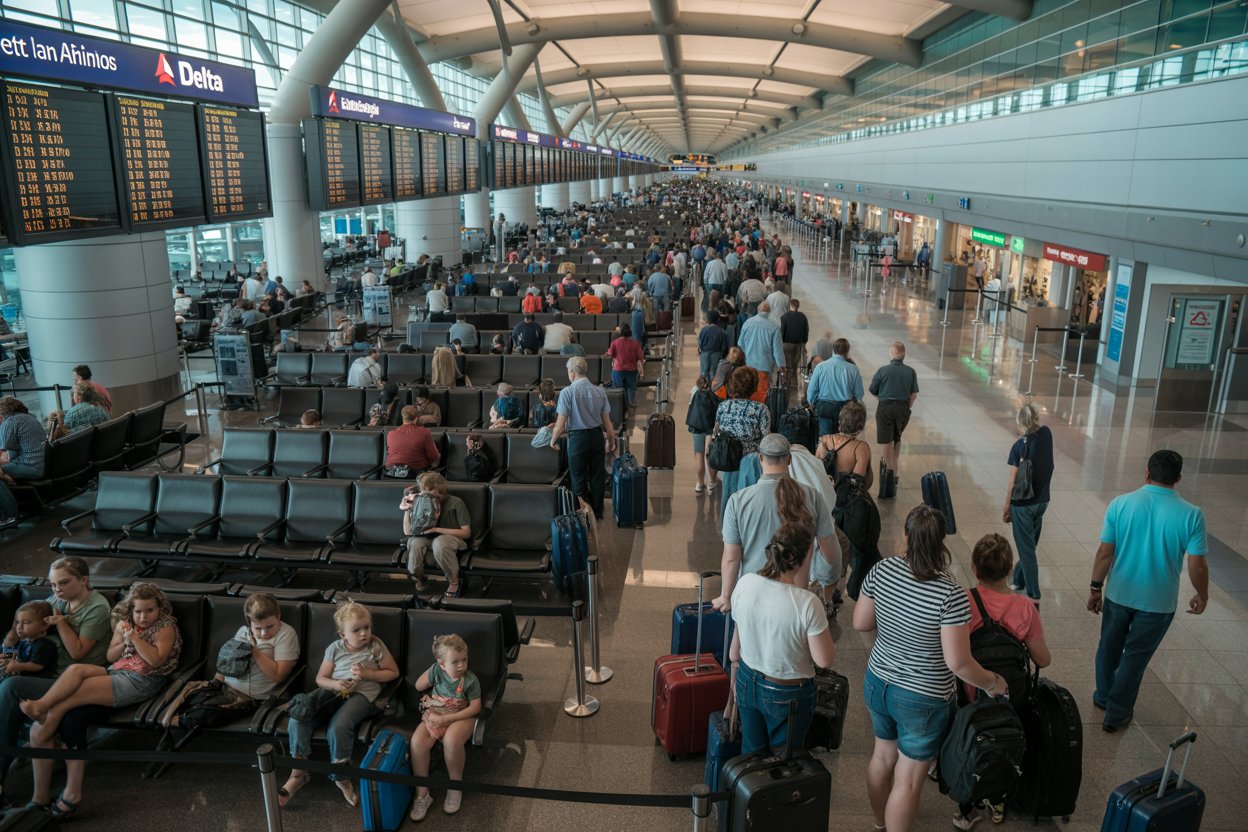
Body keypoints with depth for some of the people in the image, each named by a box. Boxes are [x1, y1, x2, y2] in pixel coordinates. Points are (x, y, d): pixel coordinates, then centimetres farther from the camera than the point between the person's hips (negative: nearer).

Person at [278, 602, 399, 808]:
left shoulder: (376, 646, 2)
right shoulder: (335, 648, 8)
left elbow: (393, 672, 7)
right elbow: (320, 678, 11)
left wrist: (367, 674, -7)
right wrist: (335, 684, -12)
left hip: (361, 694, -3)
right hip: (333, 691, 4)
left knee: (338, 726, -34)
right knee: (298, 716, -22)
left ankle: (341, 777, -10)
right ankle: (298, 773, -7)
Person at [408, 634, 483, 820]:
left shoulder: (470, 680, -16)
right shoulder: (436, 670, -7)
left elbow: (475, 707, -16)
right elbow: (418, 687, 6)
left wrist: (445, 718, -22)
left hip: (460, 717, -3)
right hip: (434, 715, 4)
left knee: (451, 740, -39)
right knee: (417, 741, -28)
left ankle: (455, 787, -12)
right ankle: (422, 794, -13)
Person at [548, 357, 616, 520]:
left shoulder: (567, 392, -12)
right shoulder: (600, 391, -1)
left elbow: (561, 422, -12)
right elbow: (607, 421, 1)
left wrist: (553, 440, 3)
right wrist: (611, 441, 14)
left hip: (577, 437, -4)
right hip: (597, 436, 4)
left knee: (579, 478, 10)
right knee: (597, 476, 15)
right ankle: (597, 512, 26)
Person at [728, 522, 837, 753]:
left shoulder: (745, 584, -15)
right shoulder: (806, 603, -30)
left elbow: (736, 643, -1)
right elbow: (825, 660, -19)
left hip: (748, 681, 4)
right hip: (788, 694, -4)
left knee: (751, 752, 25)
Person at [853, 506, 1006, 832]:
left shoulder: (882, 570, -14)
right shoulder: (951, 595, -27)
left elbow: (860, 623, -4)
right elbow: (958, 662, -23)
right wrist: (993, 683, -5)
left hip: (877, 684, 6)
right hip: (923, 700, -6)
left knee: (882, 755, 28)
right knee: (908, 781, 12)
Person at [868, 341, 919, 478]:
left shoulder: (882, 370, -9)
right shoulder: (911, 372, -2)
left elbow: (872, 391, 0)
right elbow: (914, 394, 0)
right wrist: (907, 408, 14)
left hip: (885, 408, -3)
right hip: (903, 408, 4)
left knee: (886, 441, 1)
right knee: (897, 438, 23)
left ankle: (890, 470, 0)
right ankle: (894, 465, 31)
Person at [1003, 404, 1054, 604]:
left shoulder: (1019, 447, -18)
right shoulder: (1046, 434, -5)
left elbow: (1012, 482, -14)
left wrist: (1006, 506, -3)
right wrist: (1033, 410, 5)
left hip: (1022, 505, -6)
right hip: (1042, 501, 6)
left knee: (1027, 549, 2)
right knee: (1030, 544, 20)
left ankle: (1034, 594, 6)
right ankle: (1019, 580, 37)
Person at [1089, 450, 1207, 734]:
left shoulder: (1121, 504, -13)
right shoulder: (1191, 515, -16)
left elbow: (1105, 552, -9)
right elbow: (1197, 566, -11)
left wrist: (1096, 587, 3)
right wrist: (1202, 595, 8)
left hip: (1118, 593, 1)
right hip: (1158, 602, -1)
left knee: (1109, 646, 22)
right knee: (1135, 657, 14)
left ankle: (1103, 696, 43)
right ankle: (1116, 715, 26)